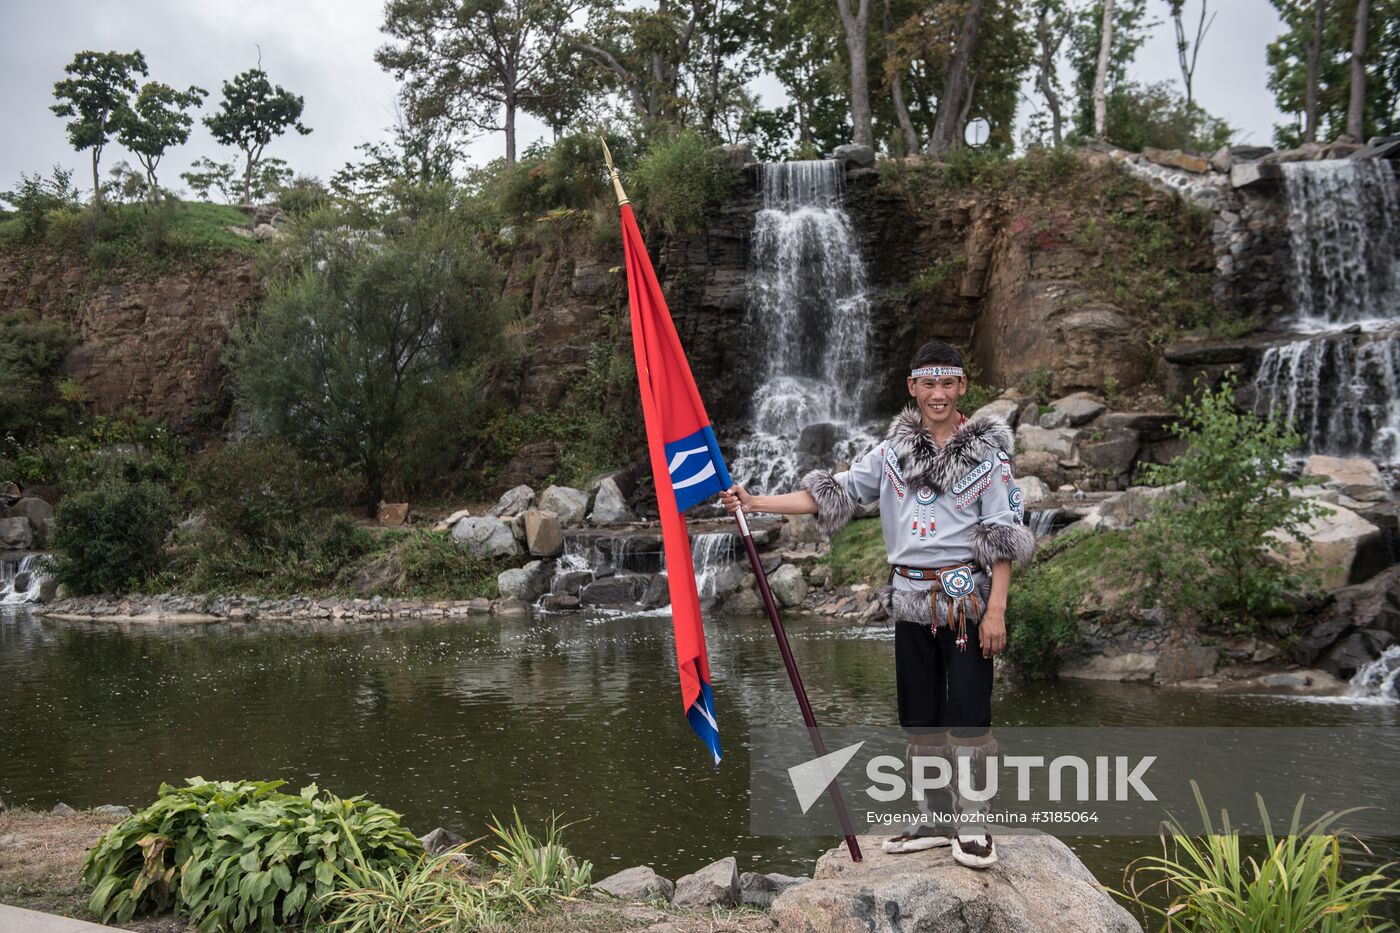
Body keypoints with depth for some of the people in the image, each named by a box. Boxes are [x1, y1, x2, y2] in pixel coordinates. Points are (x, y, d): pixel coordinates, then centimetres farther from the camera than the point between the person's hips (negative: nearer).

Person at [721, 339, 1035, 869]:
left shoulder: (987, 450, -2)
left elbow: (1004, 535, -5)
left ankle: (973, 828, 10)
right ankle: (935, 821, 23)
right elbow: (834, 493, 4)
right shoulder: (894, 451, 8)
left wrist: (996, 609, -13)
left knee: (967, 716, -4)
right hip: (911, 599, 4)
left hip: (967, 597, -4)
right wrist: (755, 503, -4)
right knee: (920, 716, 10)